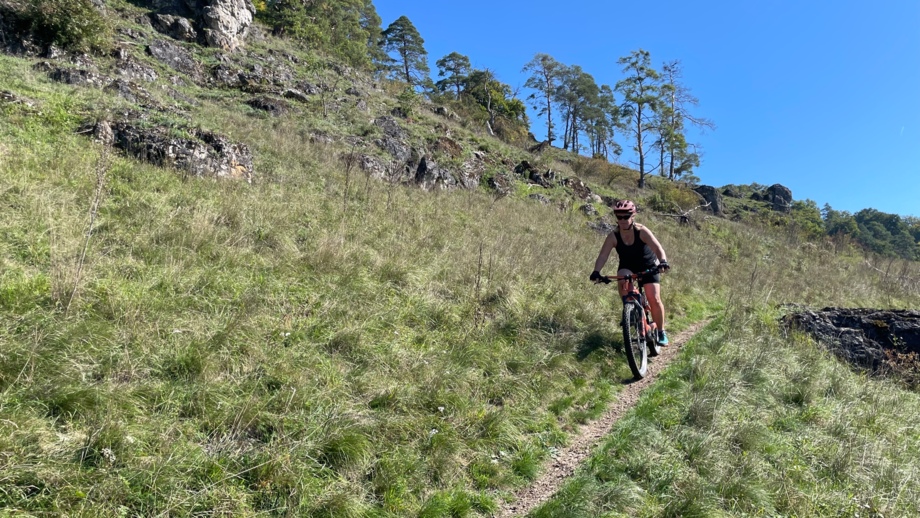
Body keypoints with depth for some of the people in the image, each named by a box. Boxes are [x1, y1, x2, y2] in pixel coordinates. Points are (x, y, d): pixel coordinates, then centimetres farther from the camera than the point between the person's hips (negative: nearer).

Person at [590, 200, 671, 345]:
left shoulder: (642, 231, -25)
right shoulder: (613, 236, -19)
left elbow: (658, 248, -37)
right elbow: (603, 255, -28)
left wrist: (663, 261, -57)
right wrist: (596, 271, -46)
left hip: (648, 267, -1)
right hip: (627, 267, 1)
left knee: (654, 299, -11)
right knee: (623, 282, -34)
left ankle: (661, 332, 8)